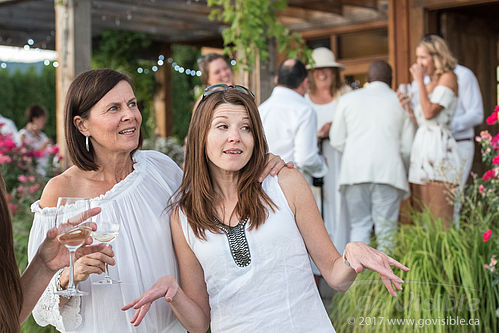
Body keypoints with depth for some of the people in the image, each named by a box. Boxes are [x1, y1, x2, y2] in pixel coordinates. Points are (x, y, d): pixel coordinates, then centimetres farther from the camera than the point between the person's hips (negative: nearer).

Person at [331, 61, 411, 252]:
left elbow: (337, 140, 11)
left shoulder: (349, 99, 13)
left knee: (359, 225, 6)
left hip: (355, 170, 1)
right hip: (388, 170, -1)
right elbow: (407, 145, 6)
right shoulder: (399, 101, 9)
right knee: (386, 228, 1)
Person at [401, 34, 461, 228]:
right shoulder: (428, 85, 22)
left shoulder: (448, 78, -1)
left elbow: (430, 112, -13)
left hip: (440, 147, -8)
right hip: (421, 148, 8)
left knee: (440, 219, -11)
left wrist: (419, 81, -7)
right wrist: (407, 108, 6)